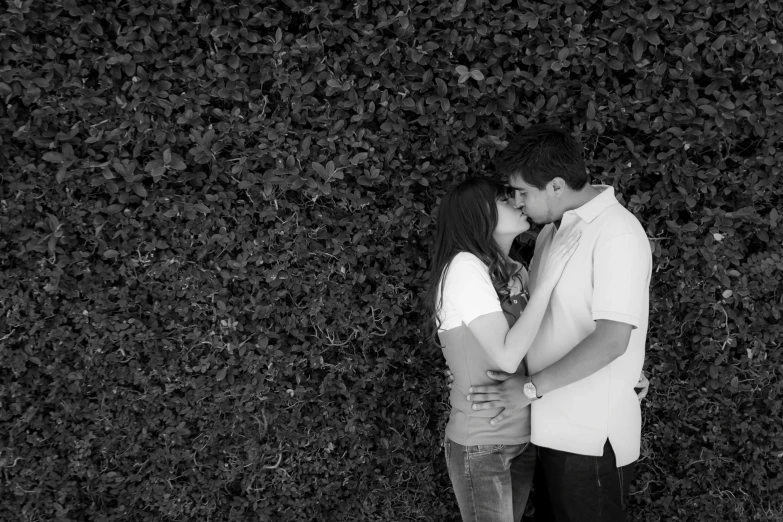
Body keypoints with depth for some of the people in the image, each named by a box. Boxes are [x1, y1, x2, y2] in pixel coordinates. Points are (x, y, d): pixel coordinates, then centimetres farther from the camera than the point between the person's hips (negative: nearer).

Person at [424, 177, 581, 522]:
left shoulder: (513, 272, 6)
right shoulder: (464, 266, -17)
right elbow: (507, 356, -23)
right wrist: (546, 279, -20)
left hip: (523, 438, 7)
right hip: (481, 447, -7)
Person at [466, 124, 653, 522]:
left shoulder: (616, 234, -17)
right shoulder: (552, 229, 11)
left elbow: (612, 339, -23)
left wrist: (531, 387, -20)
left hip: (591, 436, -8)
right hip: (551, 426, 8)